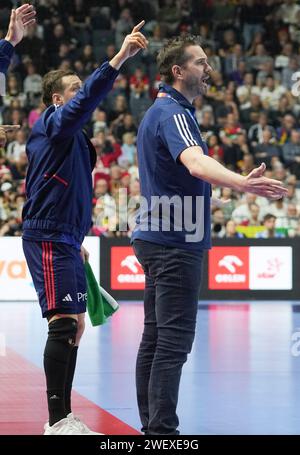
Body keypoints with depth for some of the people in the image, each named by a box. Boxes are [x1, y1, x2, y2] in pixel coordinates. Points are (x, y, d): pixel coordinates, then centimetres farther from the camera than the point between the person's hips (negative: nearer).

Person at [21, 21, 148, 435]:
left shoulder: (69, 135, 21)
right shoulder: (55, 124, -6)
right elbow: (88, 98, -27)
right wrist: (121, 56, -33)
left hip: (65, 239, 10)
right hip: (48, 239, -10)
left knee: (74, 325, 11)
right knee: (64, 323, -15)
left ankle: (63, 417, 16)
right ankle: (58, 421, -16)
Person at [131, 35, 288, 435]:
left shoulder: (159, 112, 16)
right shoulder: (173, 113, -17)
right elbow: (196, 162, -37)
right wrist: (242, 183, -53)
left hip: (156, 237, 11)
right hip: (175, 242, -11)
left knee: (155, 337, 11)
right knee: (174, 340, -11)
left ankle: (151, 425, 14)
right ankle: (163, 429, -12)